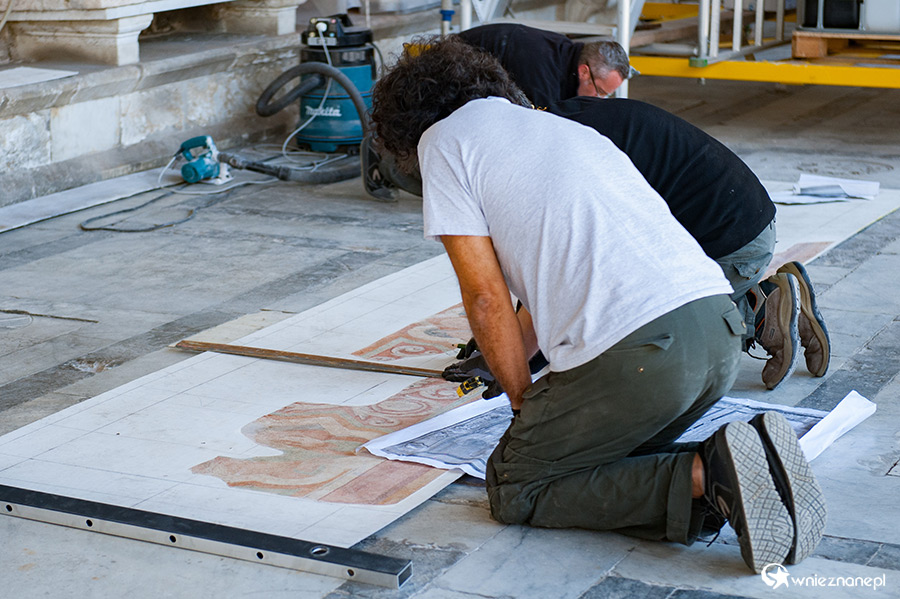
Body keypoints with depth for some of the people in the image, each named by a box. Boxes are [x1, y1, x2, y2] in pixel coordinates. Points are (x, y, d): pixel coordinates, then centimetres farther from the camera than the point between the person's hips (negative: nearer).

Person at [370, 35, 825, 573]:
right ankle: (720, 472, 2)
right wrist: (510, 356, 60)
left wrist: (526, 405, 16)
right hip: (721, 327, 8)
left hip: (639, 351, -8)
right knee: (610, 456, 29)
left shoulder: (442, 141, 10)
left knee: (514, 489, 11)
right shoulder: (565, 126, 32)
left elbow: (486, 298, 3)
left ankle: (702, 476, -7)